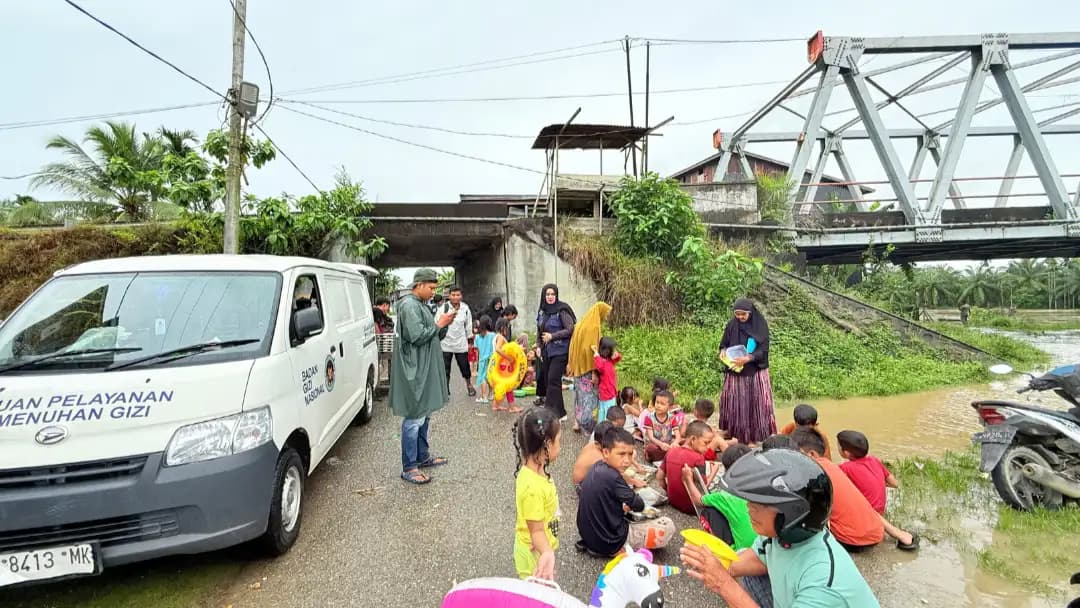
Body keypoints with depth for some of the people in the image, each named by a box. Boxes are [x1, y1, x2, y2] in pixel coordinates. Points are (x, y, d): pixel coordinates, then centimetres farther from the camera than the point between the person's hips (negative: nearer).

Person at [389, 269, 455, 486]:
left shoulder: (422, 305, 16)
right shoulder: (409, 306, -14)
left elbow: (433, 336, 20)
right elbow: (417, 336, -22)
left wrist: (444, 325, 3)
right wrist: (438, 324, -11)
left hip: (425, 369, 10)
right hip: (415, 370, -10)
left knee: (424, 415, 16)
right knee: (415, 418, -6)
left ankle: (422, 456, 28)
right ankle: (409, 468, 2)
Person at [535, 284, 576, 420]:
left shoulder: (562, 310, -11)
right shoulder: (542, 311, 10)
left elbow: (570, 329, -15)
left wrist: (552, 336, -16)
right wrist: (539, 347, 10)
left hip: (559, 351, -7)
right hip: (546, 351, 7)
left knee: (553, 380, -11)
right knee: (547, 380, 8)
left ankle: (556, 413, -2)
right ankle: (559, 412, 19)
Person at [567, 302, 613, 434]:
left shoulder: (581, 324, 10)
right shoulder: (594, 327, -16)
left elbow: (573, 346, 13)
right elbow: (593, 349, -21)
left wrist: (570, 364, 18)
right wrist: (594, 372, -20)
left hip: (578, 367, 8)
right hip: (588, 368, -8)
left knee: (581, 393, 16)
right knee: (590, 395, 0)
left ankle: (577, 422, 19)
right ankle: (585, 424, 2)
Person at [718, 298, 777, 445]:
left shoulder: (760, 325, -8)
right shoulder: (731, 325, -1)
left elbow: (763, 349, -12)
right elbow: (724, 344, 8)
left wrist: (747, 359, -26)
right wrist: (723, 351, -15)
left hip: (755, 372, -2)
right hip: (735, 372, 2)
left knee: (755, 404, 0)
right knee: (734, 404, 3)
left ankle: (753, 437, 8)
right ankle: (734, 436, 13)